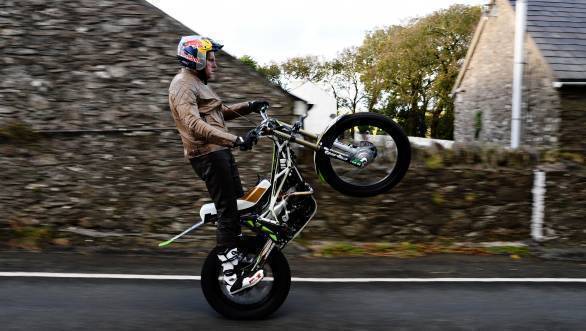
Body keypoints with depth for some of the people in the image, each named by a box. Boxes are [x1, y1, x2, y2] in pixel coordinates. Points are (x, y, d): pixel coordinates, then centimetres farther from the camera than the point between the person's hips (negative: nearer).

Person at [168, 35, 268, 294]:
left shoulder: (198, 83, 22)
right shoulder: (183, 85, -12)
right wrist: (235, 140, -34)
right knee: (227, 212, -11)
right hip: (207, 154, -10)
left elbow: (221, 113, 29)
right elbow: (194, 125, -27)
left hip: (219, 152, 10)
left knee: (237, 205, 15)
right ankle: (232, 278, -8)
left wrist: (249, 107, 16)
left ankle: (236, 258, 26)